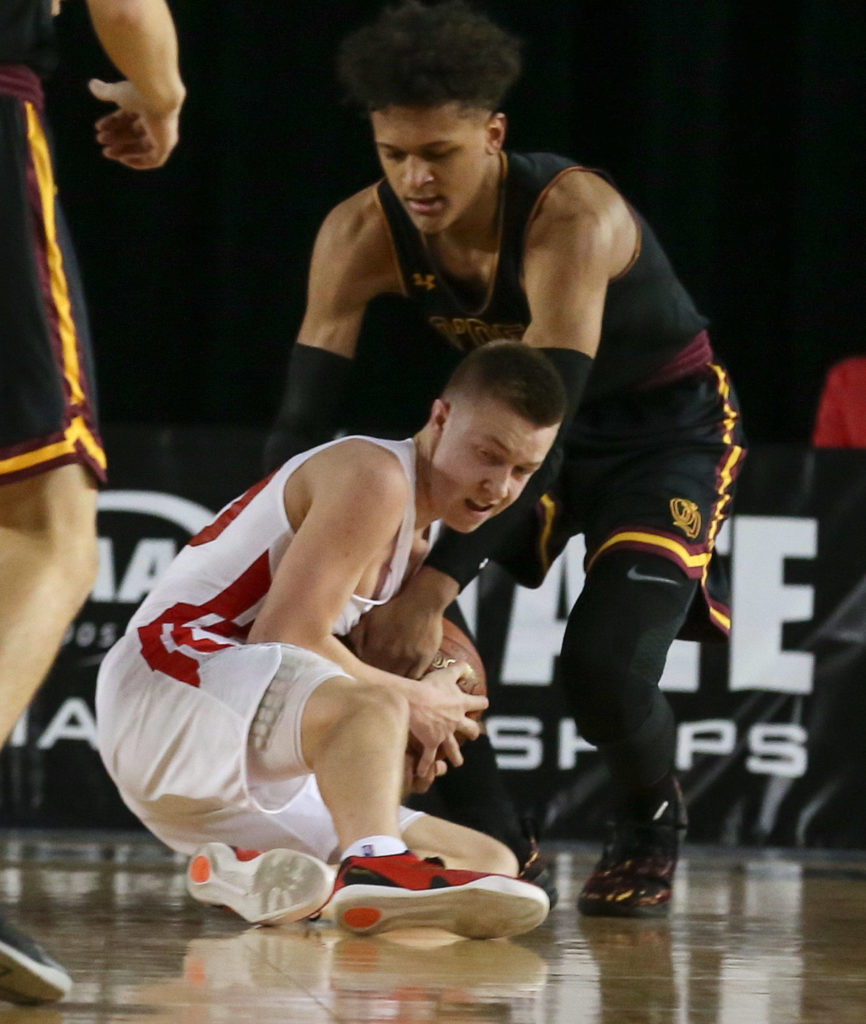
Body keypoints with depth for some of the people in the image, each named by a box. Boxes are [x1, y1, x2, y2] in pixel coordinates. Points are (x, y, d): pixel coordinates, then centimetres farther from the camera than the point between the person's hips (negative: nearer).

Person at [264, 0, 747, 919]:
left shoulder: (573, 215, -36)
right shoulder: (359, 237, -21)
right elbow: (305, 421, -18)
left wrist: (435, 589, -50)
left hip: (668, 426, -5)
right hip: (512, 422, 5)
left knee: (604, 668, -23)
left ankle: (649, 826, 13)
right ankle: (484, 841, 4)